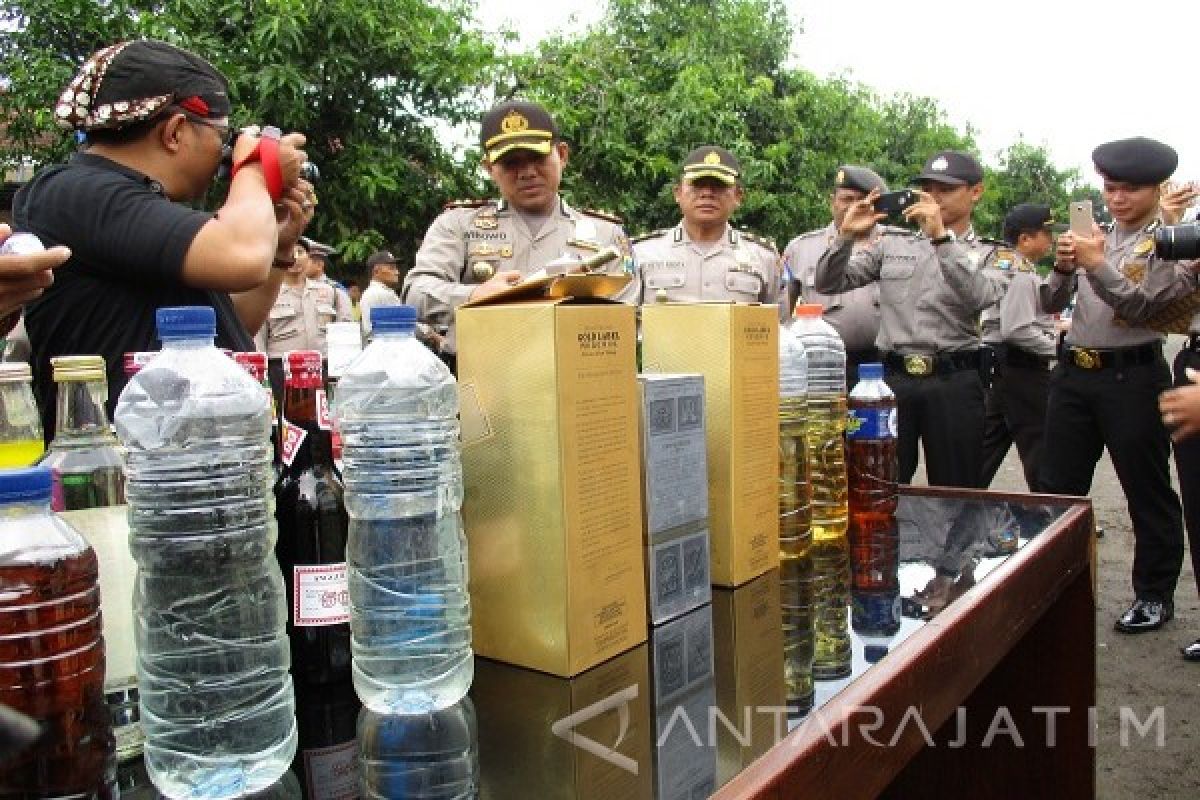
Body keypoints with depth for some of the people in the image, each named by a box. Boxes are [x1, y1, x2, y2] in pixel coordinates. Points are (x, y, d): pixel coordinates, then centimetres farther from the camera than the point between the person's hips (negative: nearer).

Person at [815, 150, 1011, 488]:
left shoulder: (991, 254, 7)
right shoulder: (891, 242, 12)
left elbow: (977, 299, -16)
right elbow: (827, 284, 6)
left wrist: (941, 236, -20)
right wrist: (847, 236, -9)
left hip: (954, 382, -1)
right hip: (893, 378, 1)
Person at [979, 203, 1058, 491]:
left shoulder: (1004, 263, 14)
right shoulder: (1021, 273, -16)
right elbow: (1017, 330, -24)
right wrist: (1055, 347, -13)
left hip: (1003, 362, 10)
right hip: (1021, 365, -10)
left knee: (992, 438, 14)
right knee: (1037, 443, 0)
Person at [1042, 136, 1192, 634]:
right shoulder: (1095, 238, 14)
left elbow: (1140, 306, -14)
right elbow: (1051, 304, 8)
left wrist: (1097, 265, -24)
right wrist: (1063, 267, -10)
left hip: (1132, 375, -5)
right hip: (1073, 372, 5)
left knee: (1147, 491, 6)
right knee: (1057, 486, 10)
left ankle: (1154, 595, 19)